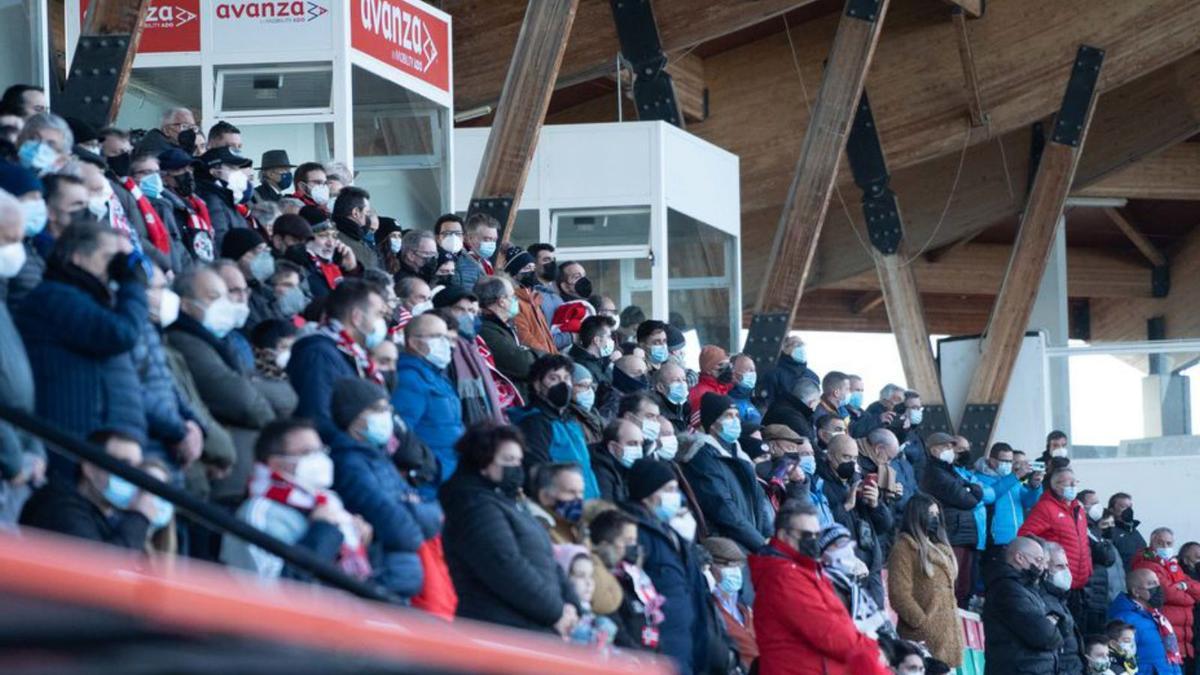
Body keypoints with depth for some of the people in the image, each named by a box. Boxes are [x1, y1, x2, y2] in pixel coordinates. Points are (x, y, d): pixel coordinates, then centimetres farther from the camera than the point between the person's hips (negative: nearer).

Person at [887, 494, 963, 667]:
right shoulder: (904, 547, -4)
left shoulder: (939, 548, 23)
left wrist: (954, 626, 17)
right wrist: (923, 624, -17)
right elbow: (899, 594, -13)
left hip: (946, 636, 9)